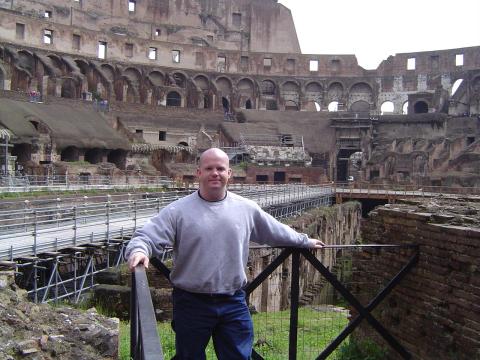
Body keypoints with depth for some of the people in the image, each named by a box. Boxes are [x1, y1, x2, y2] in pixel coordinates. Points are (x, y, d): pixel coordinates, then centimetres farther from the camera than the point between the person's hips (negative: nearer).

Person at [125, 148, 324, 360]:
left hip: (234, 303, 3)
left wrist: (305, 241, 28)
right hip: (192, 304, -2)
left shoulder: (247, 209, 4)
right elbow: (146, 238, -12)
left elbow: (277, 232, 18)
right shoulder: (178, 211, -7)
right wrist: (139, 251, -34)